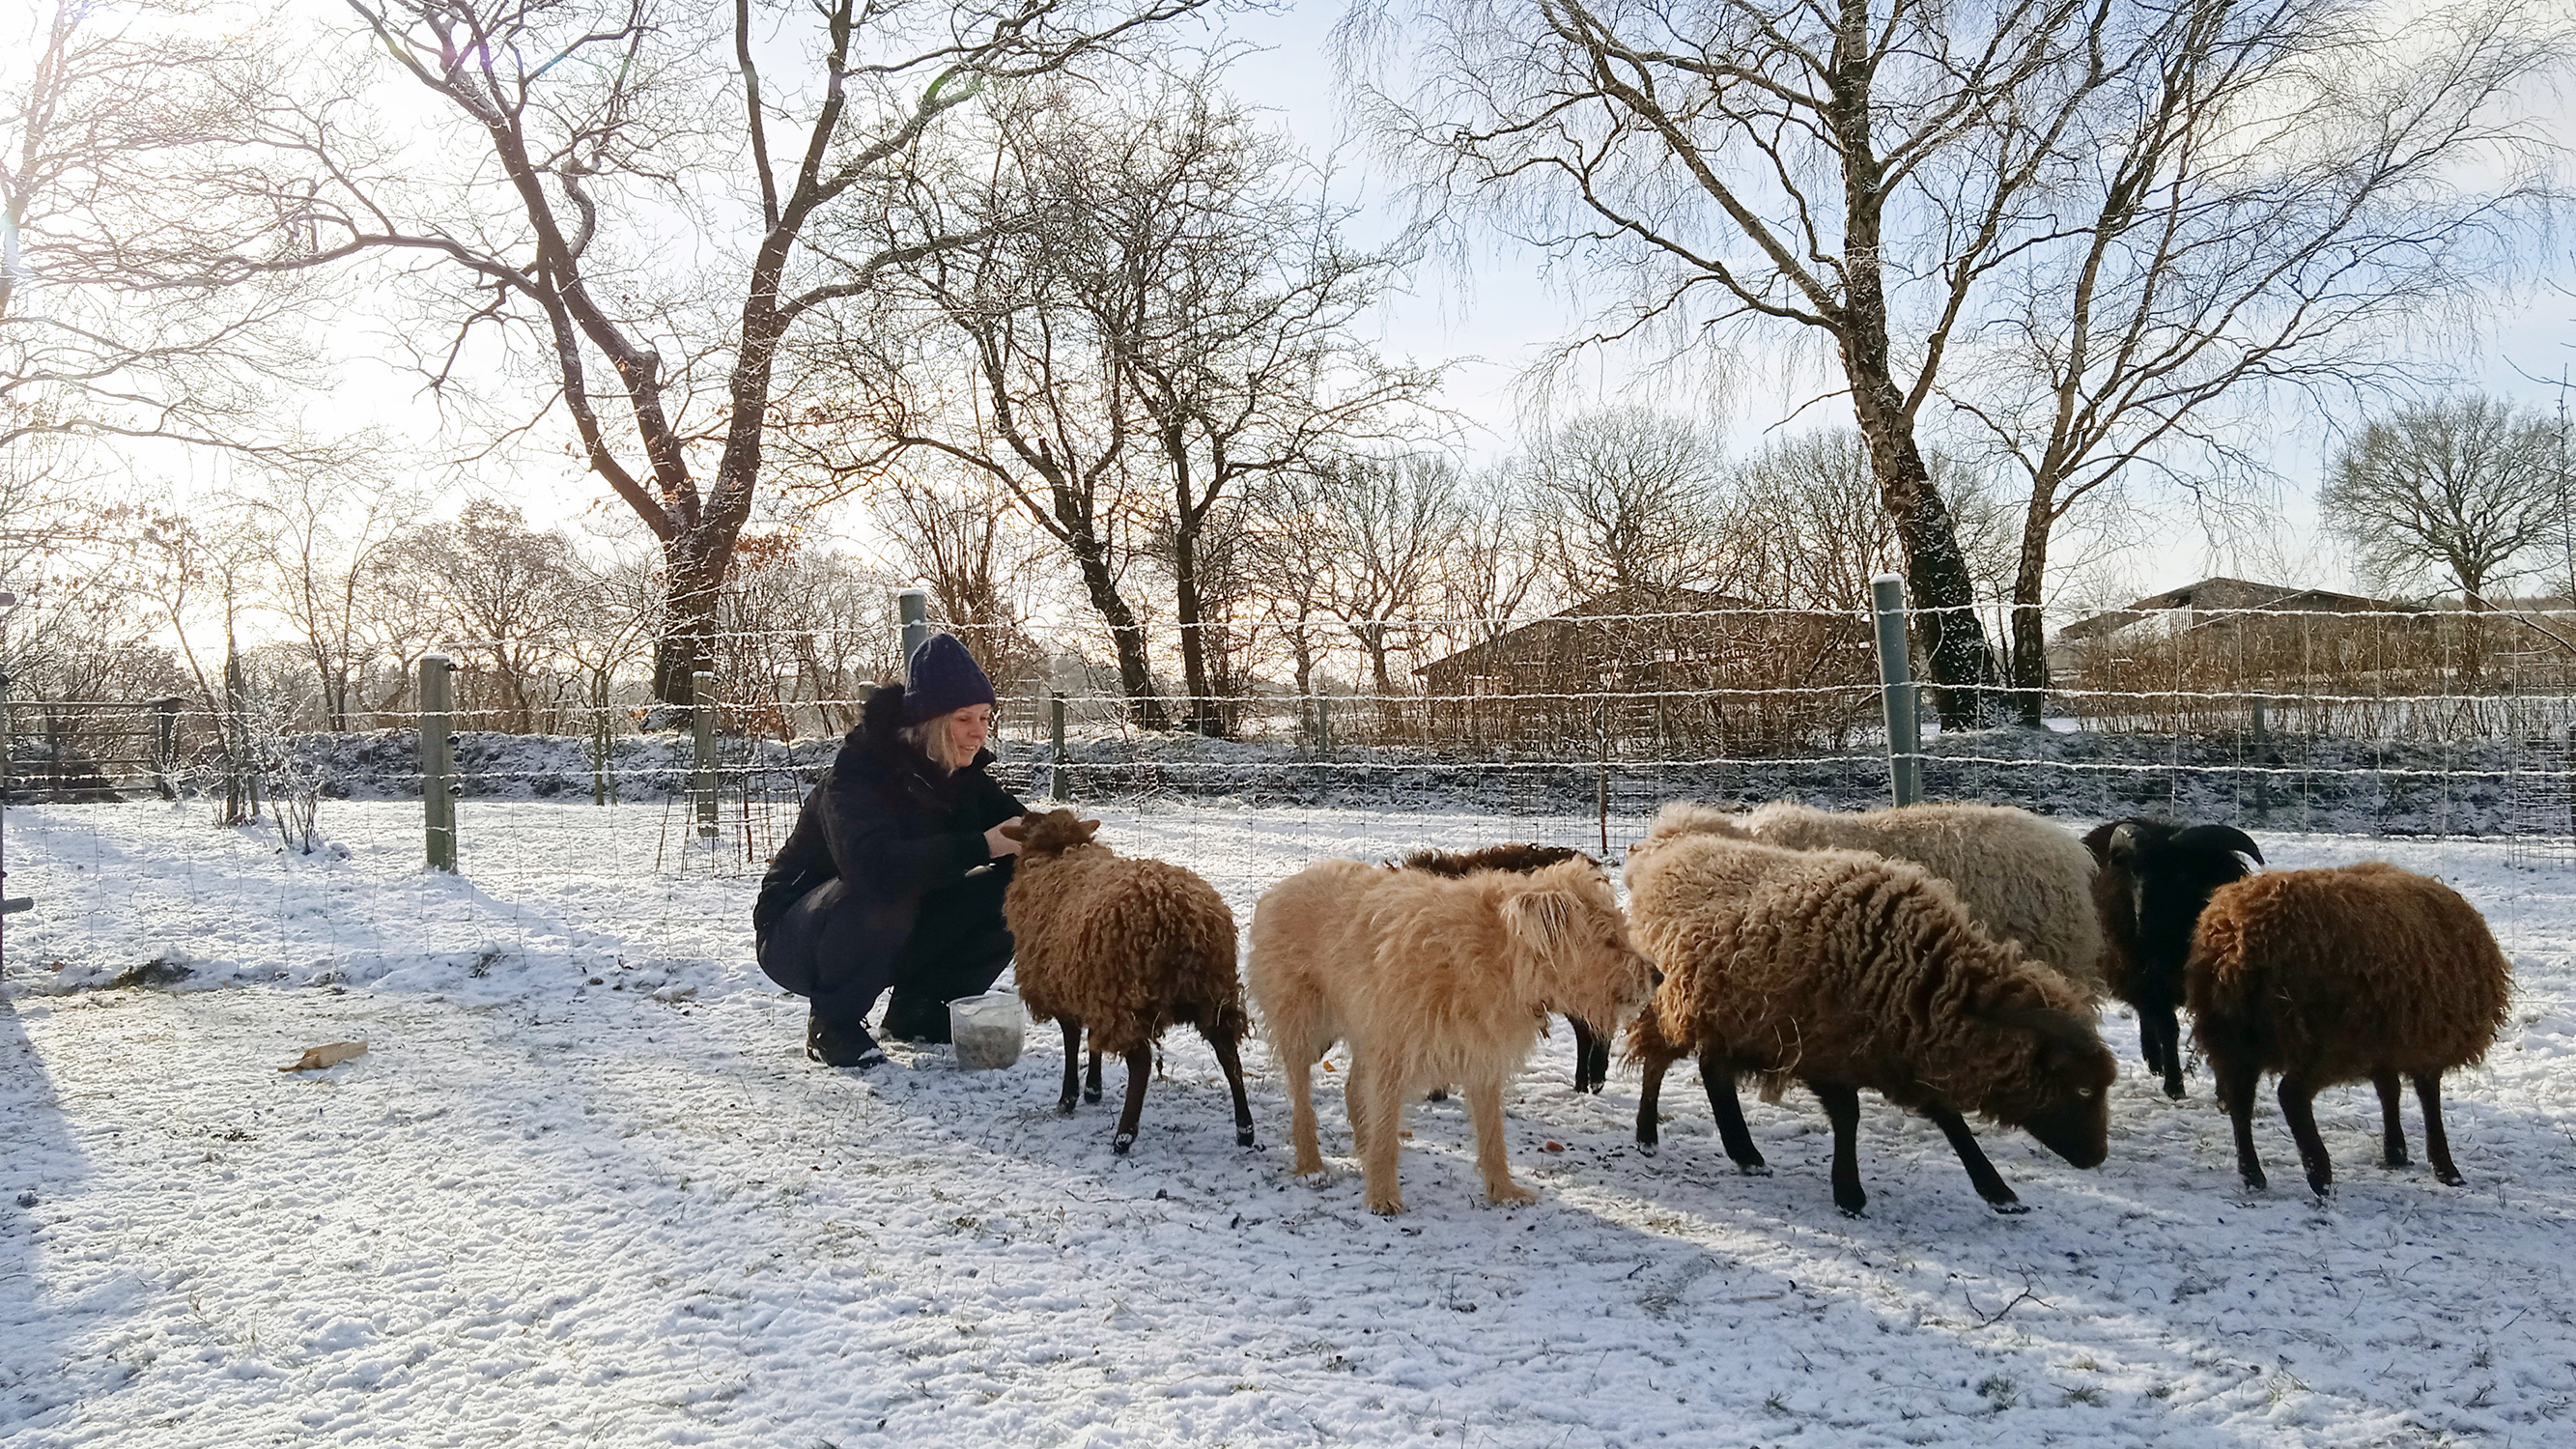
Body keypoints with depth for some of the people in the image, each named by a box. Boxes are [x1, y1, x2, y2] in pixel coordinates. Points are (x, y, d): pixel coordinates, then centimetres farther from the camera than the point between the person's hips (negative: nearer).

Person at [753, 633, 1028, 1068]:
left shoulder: (960, 771, -4)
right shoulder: (857, 772, -26)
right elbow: (874, 865, -43)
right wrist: (982, 845, -47)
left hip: (895, 938, 7)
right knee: (883, 894, -39)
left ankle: (919, 1008, 4)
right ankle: (832, 1024, -14)